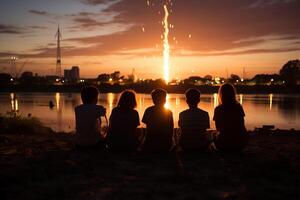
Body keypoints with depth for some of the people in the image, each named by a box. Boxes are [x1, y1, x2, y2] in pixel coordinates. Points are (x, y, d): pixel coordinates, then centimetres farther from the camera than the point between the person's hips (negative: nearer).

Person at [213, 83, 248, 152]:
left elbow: (218, 129, 4)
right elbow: (242, 126, 13)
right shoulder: (239, 107, 0)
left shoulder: (218, 109, -8)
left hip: (225, 143, -3)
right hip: (240, 143, 3)